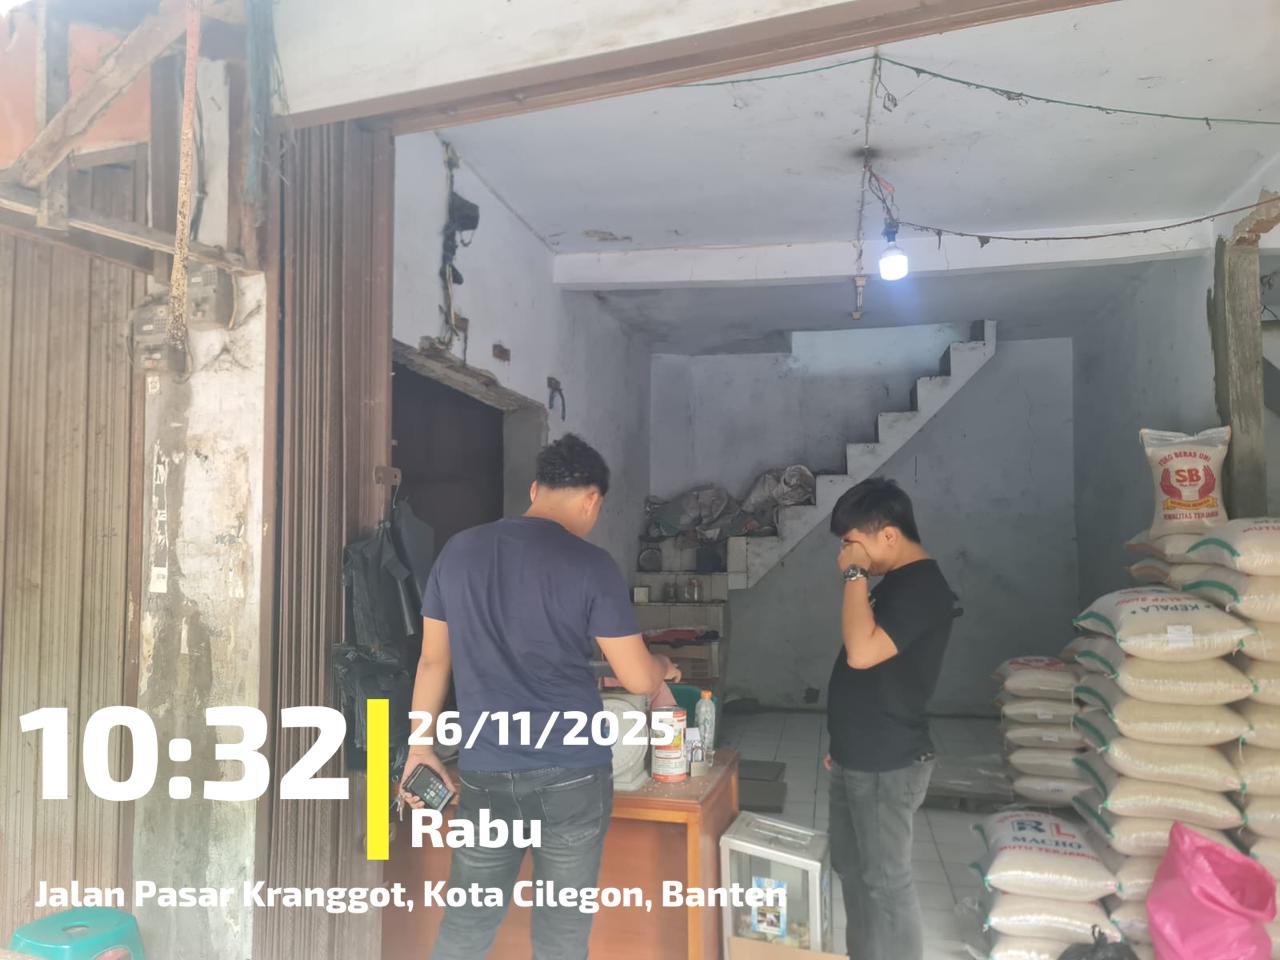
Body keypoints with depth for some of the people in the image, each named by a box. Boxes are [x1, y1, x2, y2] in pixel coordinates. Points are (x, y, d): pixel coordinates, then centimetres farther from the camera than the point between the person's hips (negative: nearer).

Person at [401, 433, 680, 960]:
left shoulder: (459, 550, 4)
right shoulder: (591, 565, -8)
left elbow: (433, 658, 10)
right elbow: (638, 678, -4)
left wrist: (420, 745, 19)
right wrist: (663, 668, 18)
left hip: (484, 773, 3)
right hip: (571, 773, -3)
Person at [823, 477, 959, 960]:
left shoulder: (923, 587, -20)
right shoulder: (895, 582, 11)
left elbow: (863, 653, -32)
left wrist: (855, 575, -24)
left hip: (887, 765, -10)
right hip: (857, 758, 10)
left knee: (886, 881, 2)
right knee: (852, 869, 20)